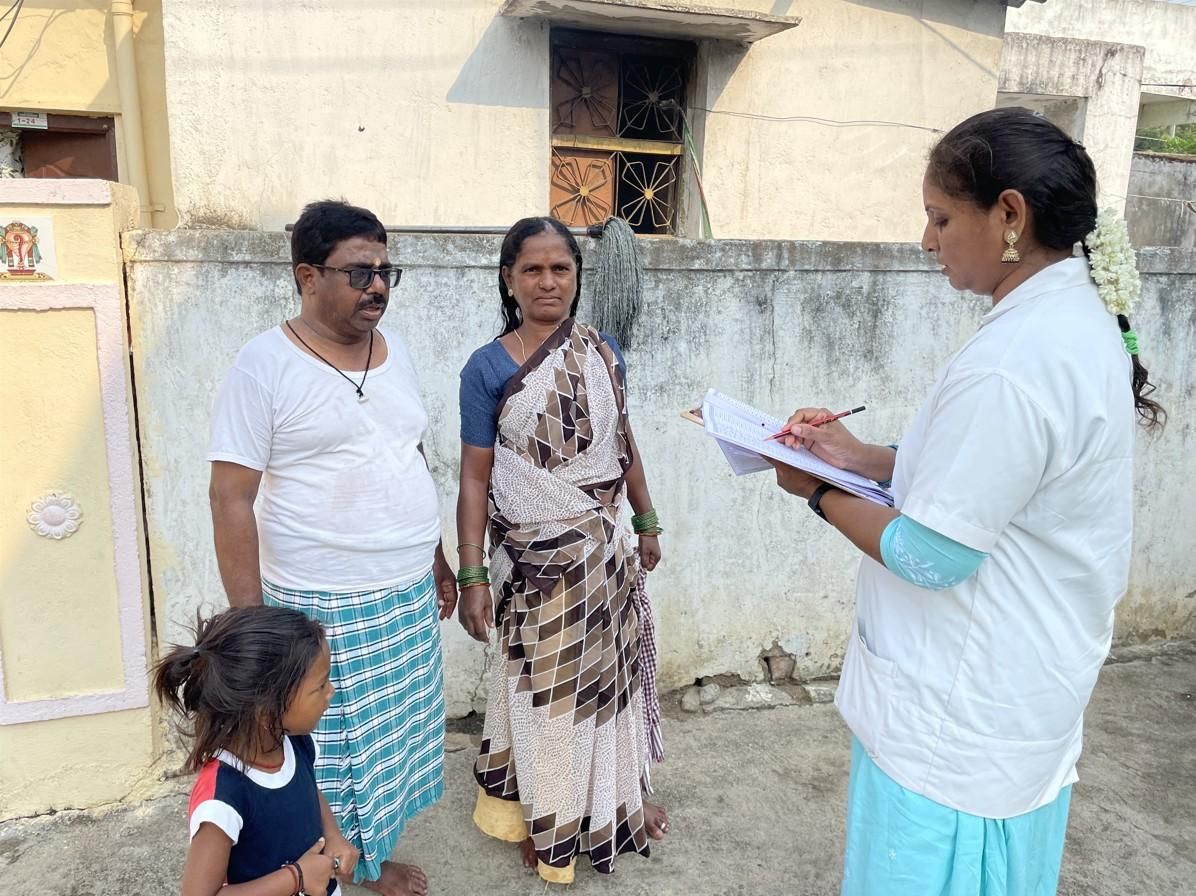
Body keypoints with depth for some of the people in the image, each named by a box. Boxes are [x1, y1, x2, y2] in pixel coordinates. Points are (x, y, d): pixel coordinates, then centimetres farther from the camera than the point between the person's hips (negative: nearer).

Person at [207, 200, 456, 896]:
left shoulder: (395, 351, 6)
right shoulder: (266, 364, -13)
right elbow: (231, 499, -13)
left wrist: (437, 557, 17)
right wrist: (250, 619, -14)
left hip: (408, 597, 6)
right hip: (320, 608, -6)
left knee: (395, 739, 18)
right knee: (328, 754, 8)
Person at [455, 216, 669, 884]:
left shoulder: (603, 352, 1)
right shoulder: (488, 368, -11)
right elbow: (475, 476, -11)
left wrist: (647, 522, 14)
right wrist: (472, 576, -13)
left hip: (607, 549, 4)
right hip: (535, 557, -4)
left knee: (612, 671, 18)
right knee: (544, 686, 11)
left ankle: (617, 798, 42)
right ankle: (548, 820, 35)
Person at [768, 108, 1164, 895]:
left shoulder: (1010, 364, -28)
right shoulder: (1078, 321, 3)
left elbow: (928, 558, -23)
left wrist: (819, 490, -9)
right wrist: (860, 457, 3)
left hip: (960, 719, -9)